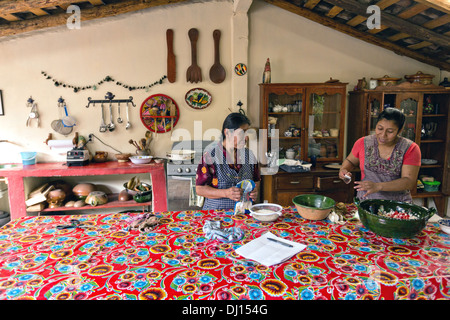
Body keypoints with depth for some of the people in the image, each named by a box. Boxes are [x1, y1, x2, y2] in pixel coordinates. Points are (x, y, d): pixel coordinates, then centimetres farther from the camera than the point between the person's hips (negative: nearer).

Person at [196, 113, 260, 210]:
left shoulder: (248, 154, 9)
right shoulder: (210, 154, -6)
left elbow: (256, 180, 22)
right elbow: (200, 189, -7)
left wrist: (255, 190, -1)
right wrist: (226, 193, -19)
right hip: (216, 212, -4)